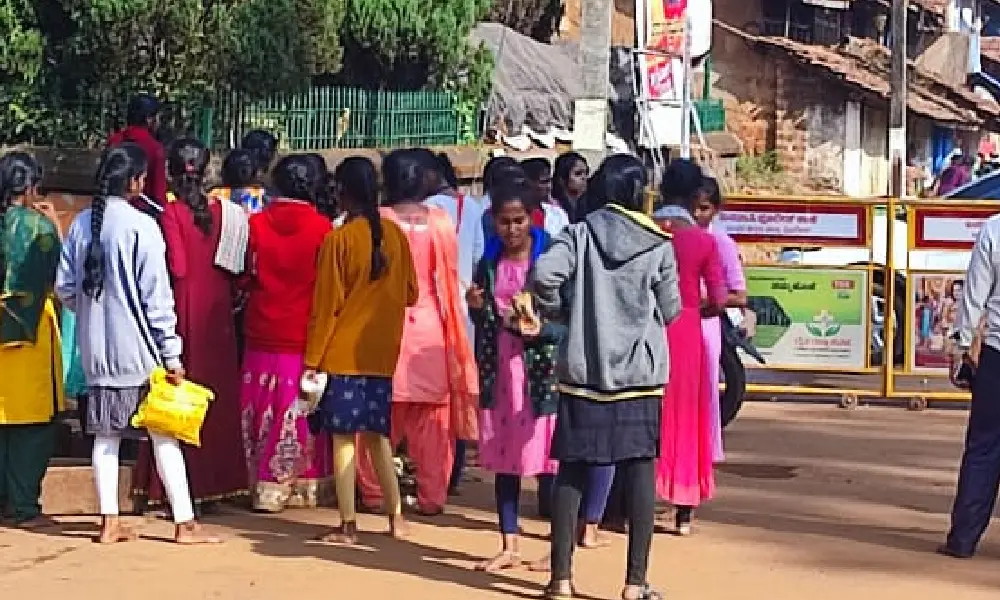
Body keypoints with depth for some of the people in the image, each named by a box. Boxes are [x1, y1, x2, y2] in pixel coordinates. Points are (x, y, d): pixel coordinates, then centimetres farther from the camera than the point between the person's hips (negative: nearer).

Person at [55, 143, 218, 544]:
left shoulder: (81, 224, 3)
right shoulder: (141, 226, -13)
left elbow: (64, 288, 6)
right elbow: (157, 297, -13)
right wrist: (172, 353, -9)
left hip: (96, 348, 5)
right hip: (138, 346, -5)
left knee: (106, 433, 11)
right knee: (164, 434, 2)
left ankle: (109, 522, 13)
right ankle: (184, 523, 5)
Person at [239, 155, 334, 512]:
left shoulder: (256, 225, -3)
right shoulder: (322, 228, -8)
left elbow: (245, 278, 6)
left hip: (263, 337, 1)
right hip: (306, 336, -1)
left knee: (265, 414, 7)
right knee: (303, 414, 7)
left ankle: (267, 487, 8)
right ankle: (308, 485, 12)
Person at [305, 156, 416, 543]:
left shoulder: (338, 239, -10)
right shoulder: (395, 234, 2)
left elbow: (326, 305, -9)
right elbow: (410, 293, 10)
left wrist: (312, 359, -4)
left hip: (343, 352, -5)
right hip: (382, 352, 5)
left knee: (344, 437, 0)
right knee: (378, 434, 14)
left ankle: (348, 526, 1)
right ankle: (396, 517, 15)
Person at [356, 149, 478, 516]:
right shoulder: (441, 222, 0)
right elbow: (450, 280, 6)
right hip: (431, 327, 1)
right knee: (431, 419, 6)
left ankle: (373, 493, 11)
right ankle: (431, 496, 9)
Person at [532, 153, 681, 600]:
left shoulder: (579, 234, 0)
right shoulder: (658, 245, 1)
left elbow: (543, 275, -16)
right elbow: (670, 311, 4)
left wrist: (560, 312, 2)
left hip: (583, 370, 1)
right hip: (640, 372, -1)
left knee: (571, 470, 6)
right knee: (639, 471, 3)